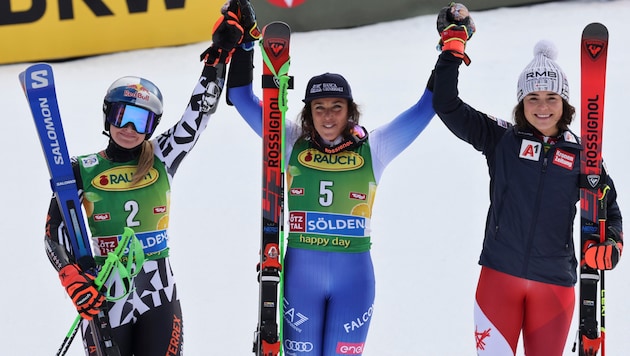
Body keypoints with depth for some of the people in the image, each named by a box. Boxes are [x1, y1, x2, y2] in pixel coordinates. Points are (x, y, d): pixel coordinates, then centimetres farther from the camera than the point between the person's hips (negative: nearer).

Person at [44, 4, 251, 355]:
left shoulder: (161, 160, 3)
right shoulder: (81, 171, -1)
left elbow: (199, 113, 0)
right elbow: (55, 234, -4)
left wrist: (221, 52, -4)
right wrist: (74, 279, -21)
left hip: (159, 294, 2)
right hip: (104, 296, -1)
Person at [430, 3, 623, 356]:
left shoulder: (581, 154, 2)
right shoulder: (501, 139, 0)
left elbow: (608, 207, 12)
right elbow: (446, 106, -5)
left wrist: (609, 243, -8)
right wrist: (453, 46, -10)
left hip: (555, 283, 1)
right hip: (499, 274, -1)